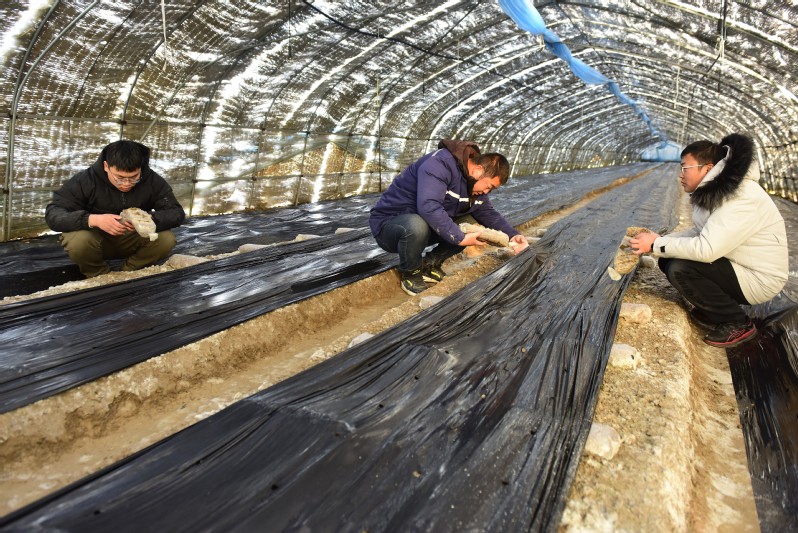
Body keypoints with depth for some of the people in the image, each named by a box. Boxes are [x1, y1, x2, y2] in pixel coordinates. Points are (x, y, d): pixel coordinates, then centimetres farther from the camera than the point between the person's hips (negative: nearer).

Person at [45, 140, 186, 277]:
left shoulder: (152, 181, -15)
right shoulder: (85, 180, -21)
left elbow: (177, 213, -17)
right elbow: (53, 214, -24)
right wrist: (93, 220, -43)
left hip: (132, 241, 2)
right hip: (96, 238, -2)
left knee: (166, 239, -26)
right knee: (78, 241, -36)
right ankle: (100, 277, -2)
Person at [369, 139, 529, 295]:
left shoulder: (475, 183, 0)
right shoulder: (440, 164, -27)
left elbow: (488, 213, 9)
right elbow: (429, 207, -39)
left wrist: (513, 235, -7)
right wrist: (460, 238, -35)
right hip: (389, 223, -7)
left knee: (471, 226, -9)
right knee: (417, 226, -41)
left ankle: (430, 264, 5)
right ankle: (410, 273, -10)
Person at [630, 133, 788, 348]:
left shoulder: (743, 198, -27)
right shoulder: (714, 192, 3)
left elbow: (706, 249, -33)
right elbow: (699, 233, 7)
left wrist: (656, 245, -24)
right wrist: (661, 240, -8)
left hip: (757, 279, -9)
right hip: (733, 265, 9)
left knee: (680, 269, -25)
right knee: (668, 259, -2)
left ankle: (738, 324, -6)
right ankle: (713, 309, 10)